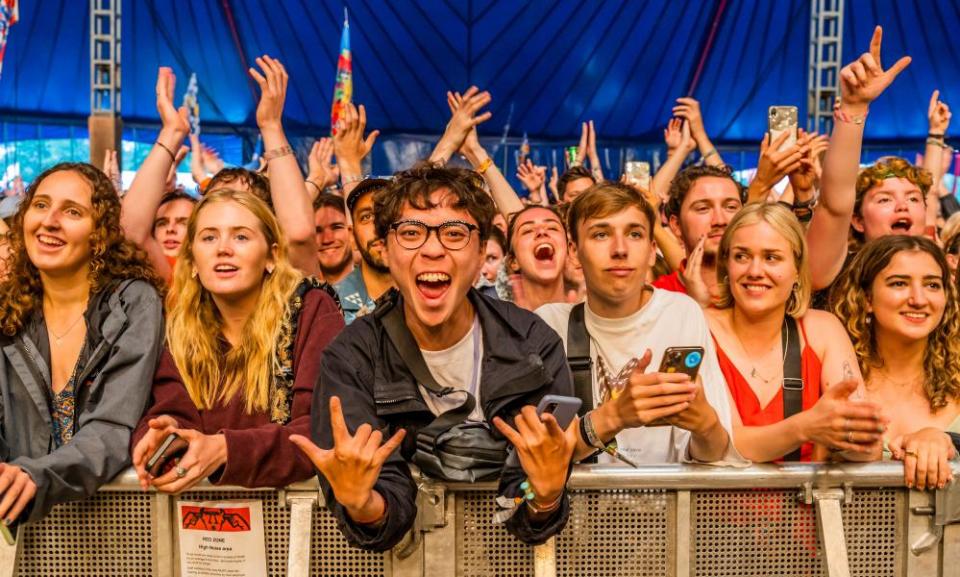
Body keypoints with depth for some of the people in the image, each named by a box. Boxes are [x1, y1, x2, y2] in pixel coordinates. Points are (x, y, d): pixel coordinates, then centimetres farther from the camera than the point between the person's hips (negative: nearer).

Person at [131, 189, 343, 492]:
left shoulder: (313, 309, -7)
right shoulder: (181, 322, 7)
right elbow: (173, 410, -2)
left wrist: (226, 450, -27)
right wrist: (164, 432, -24)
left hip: (295, 492, -3)